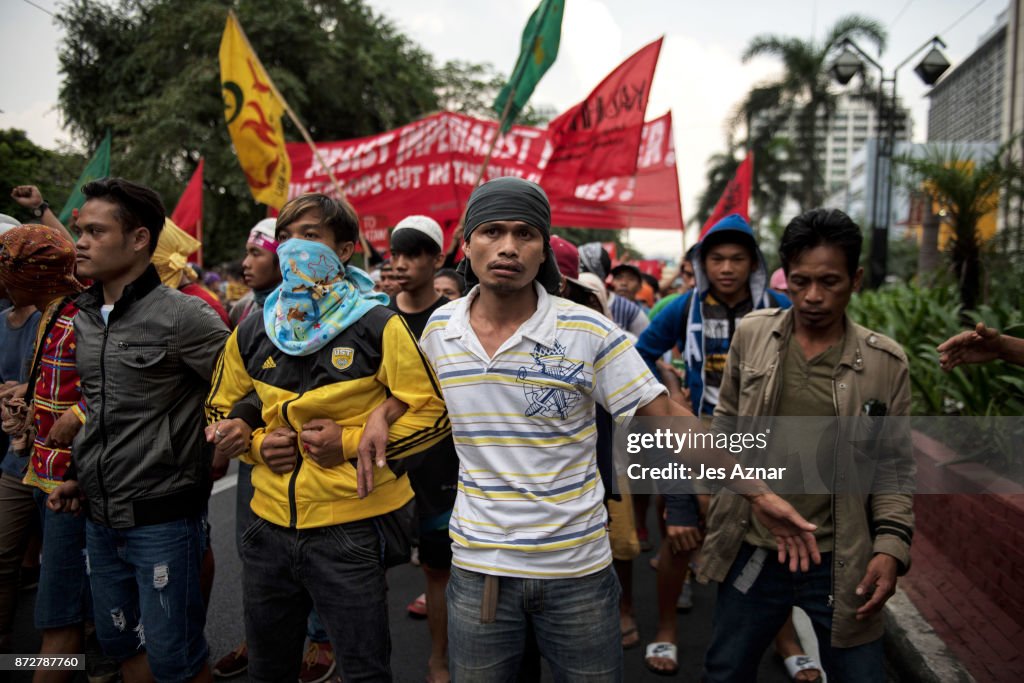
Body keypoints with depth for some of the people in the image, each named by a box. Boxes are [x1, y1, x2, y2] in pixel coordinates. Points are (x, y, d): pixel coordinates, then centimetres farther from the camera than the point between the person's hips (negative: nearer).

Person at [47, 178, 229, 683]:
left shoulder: (182, 316, -15)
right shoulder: (84, 318, 9)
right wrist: (78, 475, 17)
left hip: (161, 518, -7)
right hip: (99, 516, 7)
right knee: (120, 642, 20)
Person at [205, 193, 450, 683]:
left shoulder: (379, 327, -9)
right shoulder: (252, 334, 5)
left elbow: (434, 413, -9)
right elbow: (220, 412, 18)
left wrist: (351, 442, -16)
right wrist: (257, 443, -3)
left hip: (353, 529, -5)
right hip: (270, 526, 5)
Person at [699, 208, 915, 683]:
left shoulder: (886, 362, -6)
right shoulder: (751, 334, -2)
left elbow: (895, 468, 0)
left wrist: (891, 546, -10)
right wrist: (706, 497, 8)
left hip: (842, 563, -1)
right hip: (752, 551, 2)